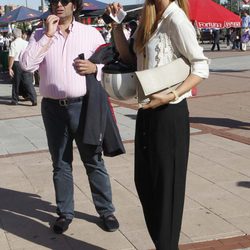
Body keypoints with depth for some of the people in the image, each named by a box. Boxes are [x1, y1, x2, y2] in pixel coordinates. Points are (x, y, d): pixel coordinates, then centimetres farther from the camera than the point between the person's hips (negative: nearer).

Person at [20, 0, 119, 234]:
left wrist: (94, 68, -13)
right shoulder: (40, 35, 6)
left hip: (83, 106, -1)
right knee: (60, 164, 11)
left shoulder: (91, 33, 4)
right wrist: (48, 35, -11)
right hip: (53, 108, 2)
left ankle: (106, 210, 17)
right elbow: (27, 64, -10)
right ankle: (64, 213, 23)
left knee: (94, 161, 6)